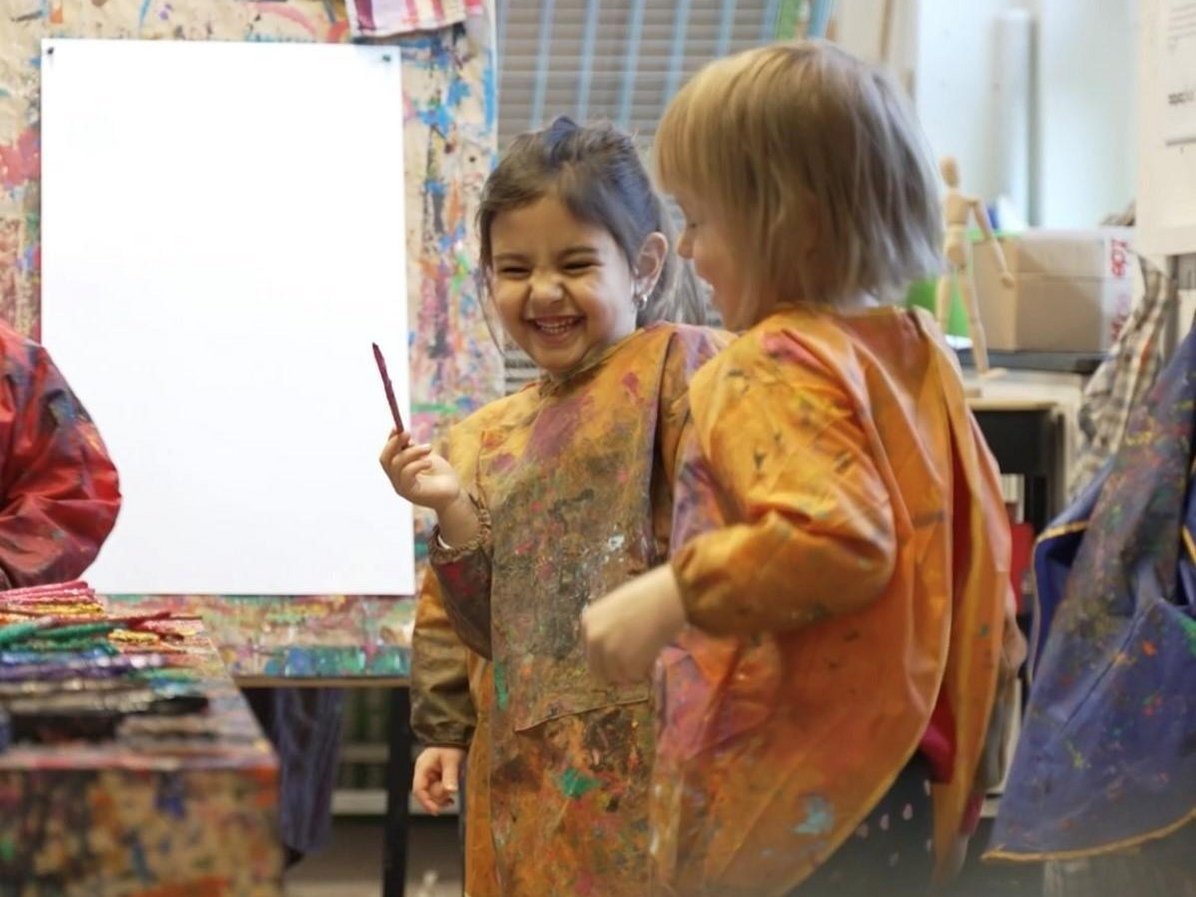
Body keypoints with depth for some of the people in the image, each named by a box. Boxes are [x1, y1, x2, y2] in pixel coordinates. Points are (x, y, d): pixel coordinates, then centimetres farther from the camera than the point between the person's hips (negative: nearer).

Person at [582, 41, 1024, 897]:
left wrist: (670, 599, -28)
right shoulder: (919, 352, 12)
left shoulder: (776, 370, -16)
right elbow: (985, 532, 21)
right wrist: (990, 635, 33)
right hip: (902, 777, 10)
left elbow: (834, 536, -31)